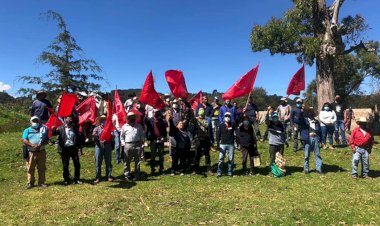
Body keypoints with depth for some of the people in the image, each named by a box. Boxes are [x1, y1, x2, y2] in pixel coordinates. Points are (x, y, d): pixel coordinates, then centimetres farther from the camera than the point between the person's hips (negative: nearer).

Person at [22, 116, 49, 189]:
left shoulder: (43, 129, 10)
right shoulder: (27, 130, 9)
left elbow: (47, 140, 3)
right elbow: (24, 140, -4)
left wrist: (40, 145, -15)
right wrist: (32, 145, -20)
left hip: (41, 152, 1)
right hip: (31, 152, -1)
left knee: (42, 168, 4)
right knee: (30, 168, 3)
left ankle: (41, 182, 13)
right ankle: (30, 183, 13)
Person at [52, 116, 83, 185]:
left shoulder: (75, 128, 8)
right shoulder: (61, 128, 3)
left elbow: (79, 139, 8)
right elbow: (54, 133, -8)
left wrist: (79, 148, 2)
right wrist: (53, 129, -30)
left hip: (74, 148, 2)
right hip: (65, 149, -1)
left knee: (77, 164, 3)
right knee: (65, 166, 7)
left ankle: (77, 179, 15)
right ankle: (66, 180, 20)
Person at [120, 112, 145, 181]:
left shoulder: (139, 126, 11)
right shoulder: (124, 126, 8)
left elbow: (142, 135, 14)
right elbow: (122, 136, 12)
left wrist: (142, 142, 4)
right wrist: (123, 143, 2)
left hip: (138, 145, 1)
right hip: (128, 145, -1)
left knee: (137, 161, 5)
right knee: (127, 161, 0)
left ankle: (137, 175, 14)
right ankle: (127, 175, 11)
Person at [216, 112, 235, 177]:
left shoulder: (232, 125, 4)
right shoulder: (221, 126, 3)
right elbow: (218, 135, 5)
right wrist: (218, 144, 1)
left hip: (230, 144, 1)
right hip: (223, 144, -1)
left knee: (231, 159, 5)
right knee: (221, 158, -3)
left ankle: (230, 172, 16)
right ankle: (219, 172, 4)